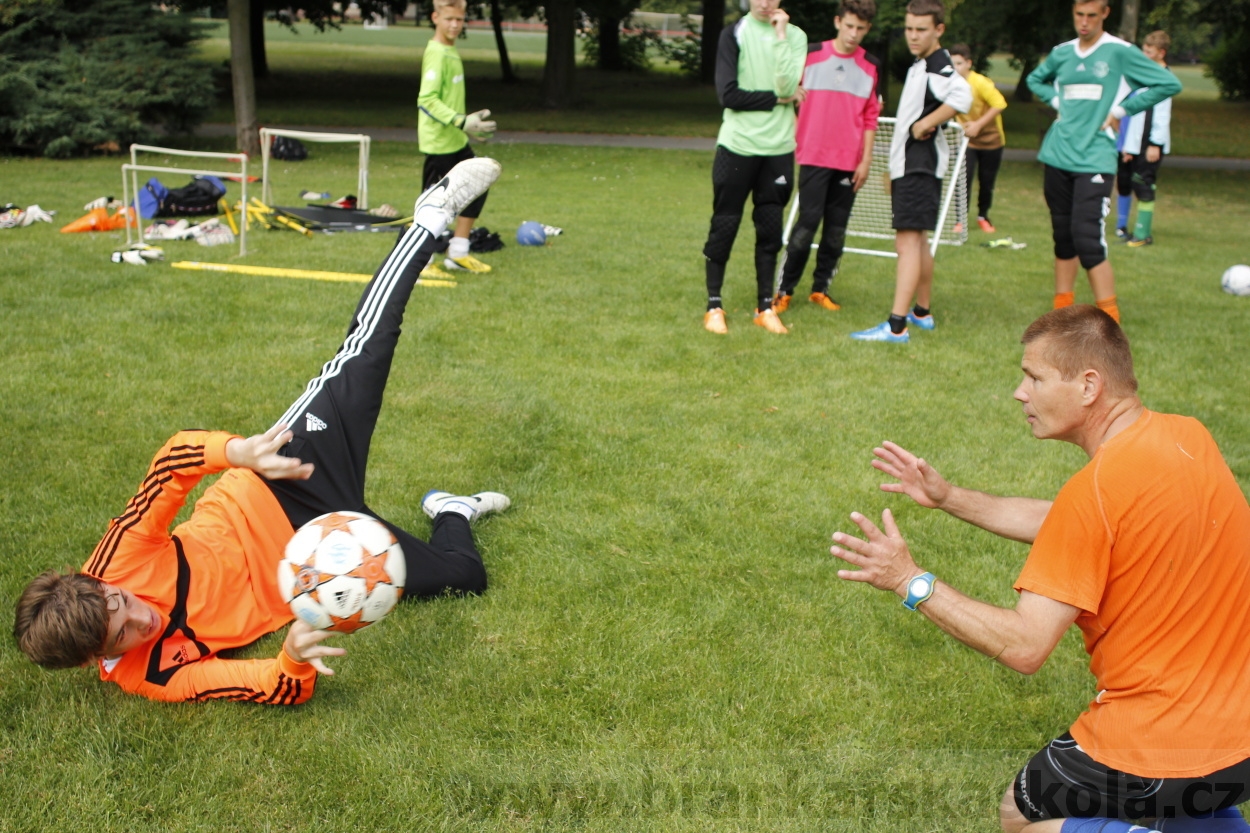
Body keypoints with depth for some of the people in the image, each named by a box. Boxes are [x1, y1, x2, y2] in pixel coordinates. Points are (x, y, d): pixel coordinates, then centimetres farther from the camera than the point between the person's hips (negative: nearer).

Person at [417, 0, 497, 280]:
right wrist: (461, 121, -28)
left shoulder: (450, 52, 13)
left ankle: (457, 253, 21)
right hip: (439, 143, -10)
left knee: (477, 189, 13)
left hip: (456, 141, 10)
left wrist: (468, 121, 21)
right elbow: (427, 100, -24)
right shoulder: (436, 54, -17)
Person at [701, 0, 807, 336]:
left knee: (770, 230, 6)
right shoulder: (734, 34, 1)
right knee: (724, 226, 1)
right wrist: (778, 99, -6)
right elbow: (728, 94, -9)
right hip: (737, 146, -2)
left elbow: (788, 86, -10)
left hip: (778, 149, 2)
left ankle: (765, 306, 15)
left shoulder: (795, 36, 6)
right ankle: (714, 305, 10)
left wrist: (780, 36, -9)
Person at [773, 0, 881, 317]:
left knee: (837, 228, 4)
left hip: (849, 161, 3)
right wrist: (792, 143, 2)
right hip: (814, 156, -2)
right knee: (808, 221, -9)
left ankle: (820, 288, 15)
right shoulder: (811, 55, 1)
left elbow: (870, 117, 8)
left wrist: (866, 160, 3)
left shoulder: (871, 67, 7)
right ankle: (784, 289, 1)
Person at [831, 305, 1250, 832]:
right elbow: (1064, 526, 13)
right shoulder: (1186, 435, 1)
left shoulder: (1097, 489, -23)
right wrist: (947, 497, 13)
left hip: (1160, 755, -8)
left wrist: (911, 582, -13)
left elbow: (1023, 647, -20)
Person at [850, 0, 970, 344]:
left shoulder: (937, 65, -15)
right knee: (917, 241, 19)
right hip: (908, 165, 11)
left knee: (908, 241, -14)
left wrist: (925, 124, -25)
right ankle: (923, 312, 31)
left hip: (920, 166, -11)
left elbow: (962, 95, -36)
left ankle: (896, 326, -18)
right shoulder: (920, 65, 16)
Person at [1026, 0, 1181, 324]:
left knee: (1088, 239, -15)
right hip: (1057, 158, 5)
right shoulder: (1061, 53, 10)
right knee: (1063, 238, 12)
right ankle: (1061, 312, 21)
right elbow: (1035, 79, 30)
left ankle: (1110, 322, -9)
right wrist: (1056, 101, 11)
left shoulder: (1120, 53, -5)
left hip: (1094, 161, -5)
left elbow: (1169, 83, -4)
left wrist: (1121, 109, -7)